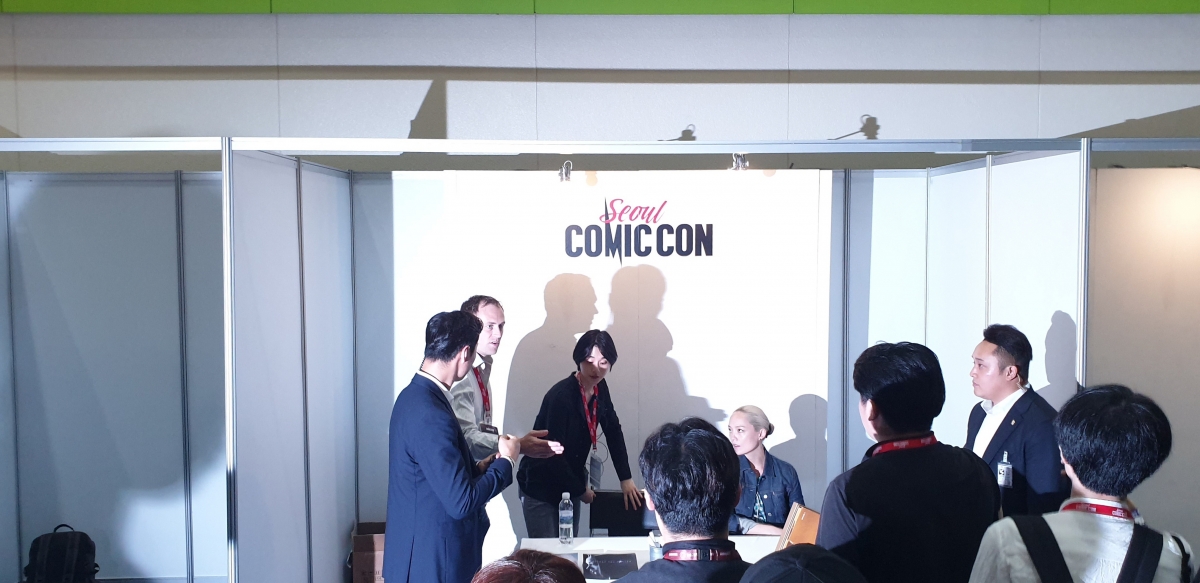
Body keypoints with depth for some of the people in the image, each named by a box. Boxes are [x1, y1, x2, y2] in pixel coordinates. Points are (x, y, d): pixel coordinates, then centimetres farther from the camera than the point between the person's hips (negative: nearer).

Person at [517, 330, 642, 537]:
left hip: (570, 484, 7)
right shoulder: (561, 396, -25)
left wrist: (626, 479, -2)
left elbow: (613, 432, 5)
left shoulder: (600, 389, -2)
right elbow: (553, 453, -24)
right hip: (540, 488, -7)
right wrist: (581, 490, -12)